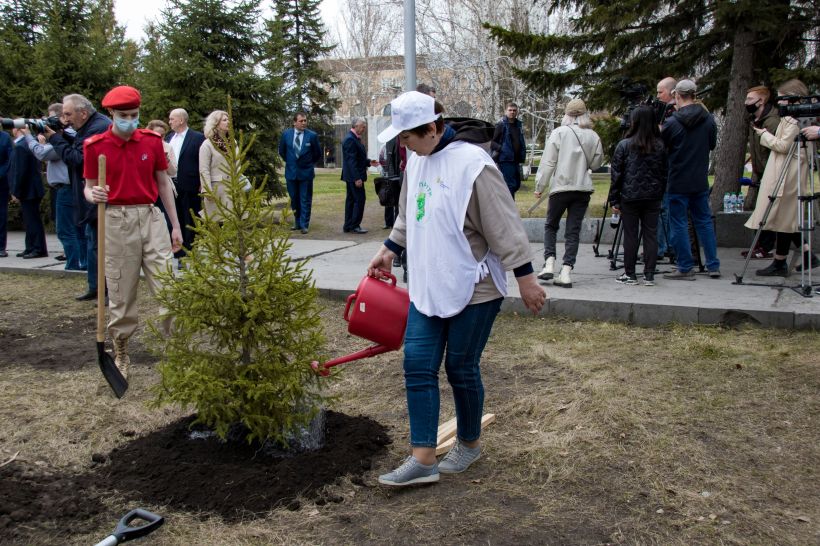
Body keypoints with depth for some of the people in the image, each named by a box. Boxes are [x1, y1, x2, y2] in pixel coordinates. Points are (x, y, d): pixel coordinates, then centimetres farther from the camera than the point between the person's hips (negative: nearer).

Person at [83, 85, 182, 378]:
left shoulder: (152, 140, 3)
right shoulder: (95, 145, -3)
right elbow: (89, 187, 4)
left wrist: (175, 225, 10)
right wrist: (93, 195, -22)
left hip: (150, 216, 2)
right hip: (116, 220, -1)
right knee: (121, 291, 5)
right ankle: (121, 352, 21)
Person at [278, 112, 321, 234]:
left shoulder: (312, 136, -7)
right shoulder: (286, 134, 0)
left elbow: (318, 154, 3)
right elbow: (282, 151, 14)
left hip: (306, 172, -3)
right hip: (291, 172, 3)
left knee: (305, 200, 2)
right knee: (294, 199, 11)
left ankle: (304, 225, 8)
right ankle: (297, 222, 23)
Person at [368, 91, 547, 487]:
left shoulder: (471, 163, -20)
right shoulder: (417, 159, 6)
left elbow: (504, 225, -17)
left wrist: (525, 278, -15)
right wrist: (389, 251, 24)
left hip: (472, 288, -7)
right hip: (428, 286, 8)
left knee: (461, 368, 5)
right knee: (418, 365, 1)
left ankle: (469, 444, 30)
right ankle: (423, 460, 7)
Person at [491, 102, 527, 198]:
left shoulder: (519, 125, 14)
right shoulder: (501, 125, -6)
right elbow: (491, 141, -9)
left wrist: (522, 155, 12)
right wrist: (500, 148, -21)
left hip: (516, 160, 8)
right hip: (505, 159, -8)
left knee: (516, 184, 12)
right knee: (510, 185, -9)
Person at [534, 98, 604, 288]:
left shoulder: (559, 132, -6)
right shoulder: (593, 136, 2)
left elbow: (548, 162, -7)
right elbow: (597, 162, 11)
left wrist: (540, 186, -1)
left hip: (560, 187, -2)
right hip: (583, 188, 2)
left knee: (550, 226, 14)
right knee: (573, 231, 4)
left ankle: (549, 263, 0)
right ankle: (566, 271, -1)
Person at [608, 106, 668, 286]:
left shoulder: (624, 145, -5)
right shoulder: (660, 146, 4)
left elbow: (616, 174, -4)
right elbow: (665, 173, 7)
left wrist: (614, 200, 2)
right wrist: (660, 195, 15)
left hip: (630, 197, -2)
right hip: (653, 197, 3)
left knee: (630, 235, 4)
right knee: (651, 235, 6)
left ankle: (630, 274, 9)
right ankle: (649, 275, 8)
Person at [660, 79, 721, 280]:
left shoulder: (672, 122, -15)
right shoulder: (708, 119, 1)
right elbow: (712, 144, 13)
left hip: (678, 183, -5)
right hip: (701, 181, 5)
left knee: (679, 224, 2)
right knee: (704, 221, 13)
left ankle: (686, 268, 4)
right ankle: (713, 265, 16)